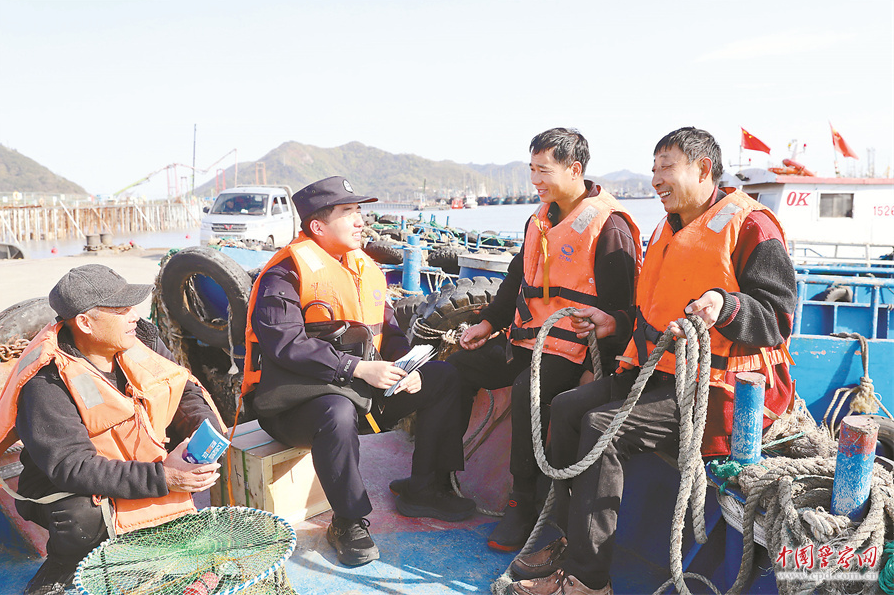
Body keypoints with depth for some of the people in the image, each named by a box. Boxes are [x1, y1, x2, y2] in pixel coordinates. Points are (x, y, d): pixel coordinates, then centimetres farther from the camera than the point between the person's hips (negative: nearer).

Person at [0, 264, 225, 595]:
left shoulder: (141, 339, -9)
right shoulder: (46, 383, -27)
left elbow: (186, 390, 0)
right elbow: (71, 467, -33)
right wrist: (162, 477, -39)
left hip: (147, 460, 6)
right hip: (67, 484, -5)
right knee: (82, 519, -34)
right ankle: (63, 564, 2)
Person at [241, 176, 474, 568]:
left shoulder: (366, 268, 11)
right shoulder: (286, 274, -14)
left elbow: (389, 331, 14)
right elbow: (285, 345, -26)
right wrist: (358, 368, -29)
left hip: (361, 389, 8)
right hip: (295, 401, -7)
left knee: (443, 378, 1)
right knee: (337, 412, -41)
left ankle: (423, 489, 8)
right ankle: (350, 523, -16)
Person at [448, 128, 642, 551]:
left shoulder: (608, 226, -12)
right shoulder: (541, 219, 15)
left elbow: (616, 306, -13)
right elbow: (518, 278, 23)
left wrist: (600, 362, -21)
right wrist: (489, 322, 13)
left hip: (572, 347, -9)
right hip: (527, 340, 9)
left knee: (529, 390, -33)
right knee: (460, 366, 3)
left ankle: (524, 504, -16)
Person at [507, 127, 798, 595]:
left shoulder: (750, 227, -8)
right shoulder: (669, 230, 19)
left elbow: (776, 317, -13)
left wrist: (724, 306, -30)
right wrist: (615, 322, 14)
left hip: (718, 386, -9)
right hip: (660, 372, 9)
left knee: (603, 425, -25)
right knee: (567, 407, -5)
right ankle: (574, 541, 4)